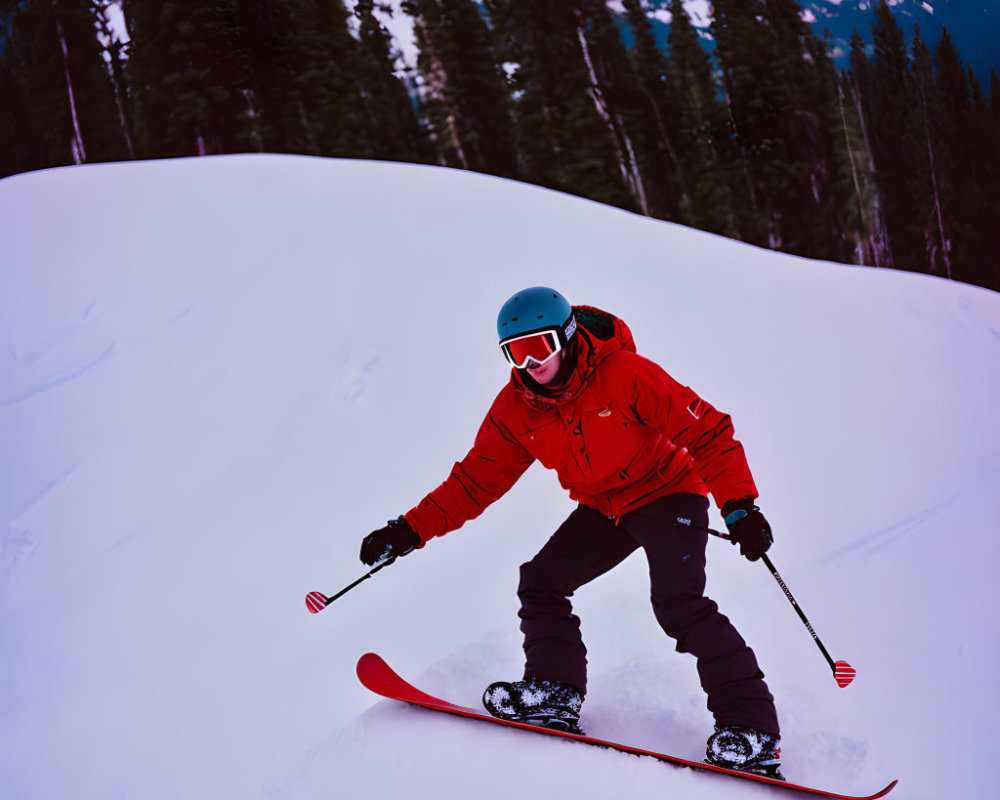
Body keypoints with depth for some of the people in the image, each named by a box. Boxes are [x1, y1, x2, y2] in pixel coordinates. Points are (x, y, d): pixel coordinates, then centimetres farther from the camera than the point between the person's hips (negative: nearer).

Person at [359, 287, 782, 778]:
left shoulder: (622, 374, -25)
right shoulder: (515, 408, -8)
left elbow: (707, 432, -23)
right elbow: (475, 481, -1)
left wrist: (739, 507, -31)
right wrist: (411, 530, -11)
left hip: (666, 493, -7)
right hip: (603, 510, 7)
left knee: (679, 604, -22)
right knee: (541, 581, -3)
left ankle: (750, 726, -19)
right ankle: (555, 692, 3)